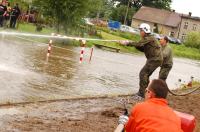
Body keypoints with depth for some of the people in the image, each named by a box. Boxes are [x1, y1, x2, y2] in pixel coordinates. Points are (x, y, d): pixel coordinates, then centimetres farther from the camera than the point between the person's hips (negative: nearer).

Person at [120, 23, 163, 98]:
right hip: (154, 59, 10)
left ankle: (141, 93, -14)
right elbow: (142, 49, 14)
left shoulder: (149, 38, -14)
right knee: (145, 75, 15)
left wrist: (127, 43, -25)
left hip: (155, 59, -10)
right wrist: (135, 45, -2)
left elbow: (139, 44, -26)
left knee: (143, 73, -13)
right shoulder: (147, 38, 17)